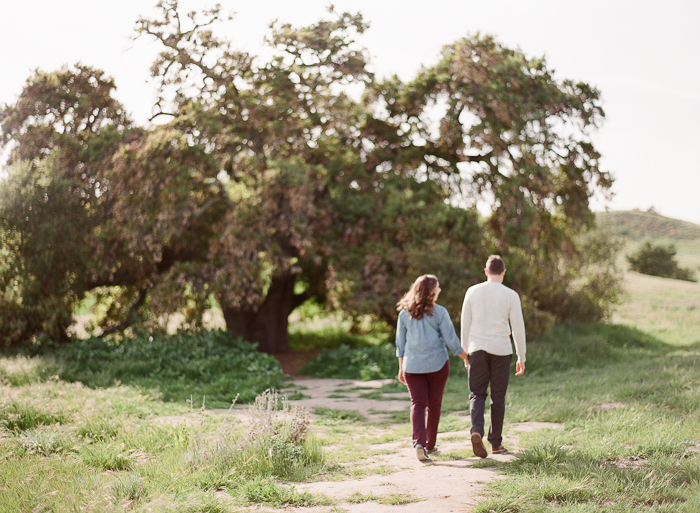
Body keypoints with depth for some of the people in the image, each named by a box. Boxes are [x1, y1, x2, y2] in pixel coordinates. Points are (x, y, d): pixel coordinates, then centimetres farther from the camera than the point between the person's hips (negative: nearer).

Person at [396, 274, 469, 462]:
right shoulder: (439, 312, -7)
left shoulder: (405, 313, 4)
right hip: (437, 364, -2)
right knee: (434, 405, 11)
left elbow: (400, 343, 8)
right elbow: (451, 340, -6)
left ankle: (419, 442, -18)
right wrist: (466, 357, 7)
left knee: (417, 404, 1)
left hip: (412, 366, 2)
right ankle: (430, 445, 20)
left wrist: (401, 367, 16)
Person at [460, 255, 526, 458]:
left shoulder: (473, 292, 3)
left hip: (477, 349, 1)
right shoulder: (511, 295, -2)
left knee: (477, 393, 7)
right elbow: (518, 328, 0)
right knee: (498, 397, 8)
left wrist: (466, 351, 17)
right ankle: (496, 443, 14)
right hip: (501, 350, -1)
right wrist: (521, 357, 9)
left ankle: (477, 430, -18)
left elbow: (465, 324, 7)